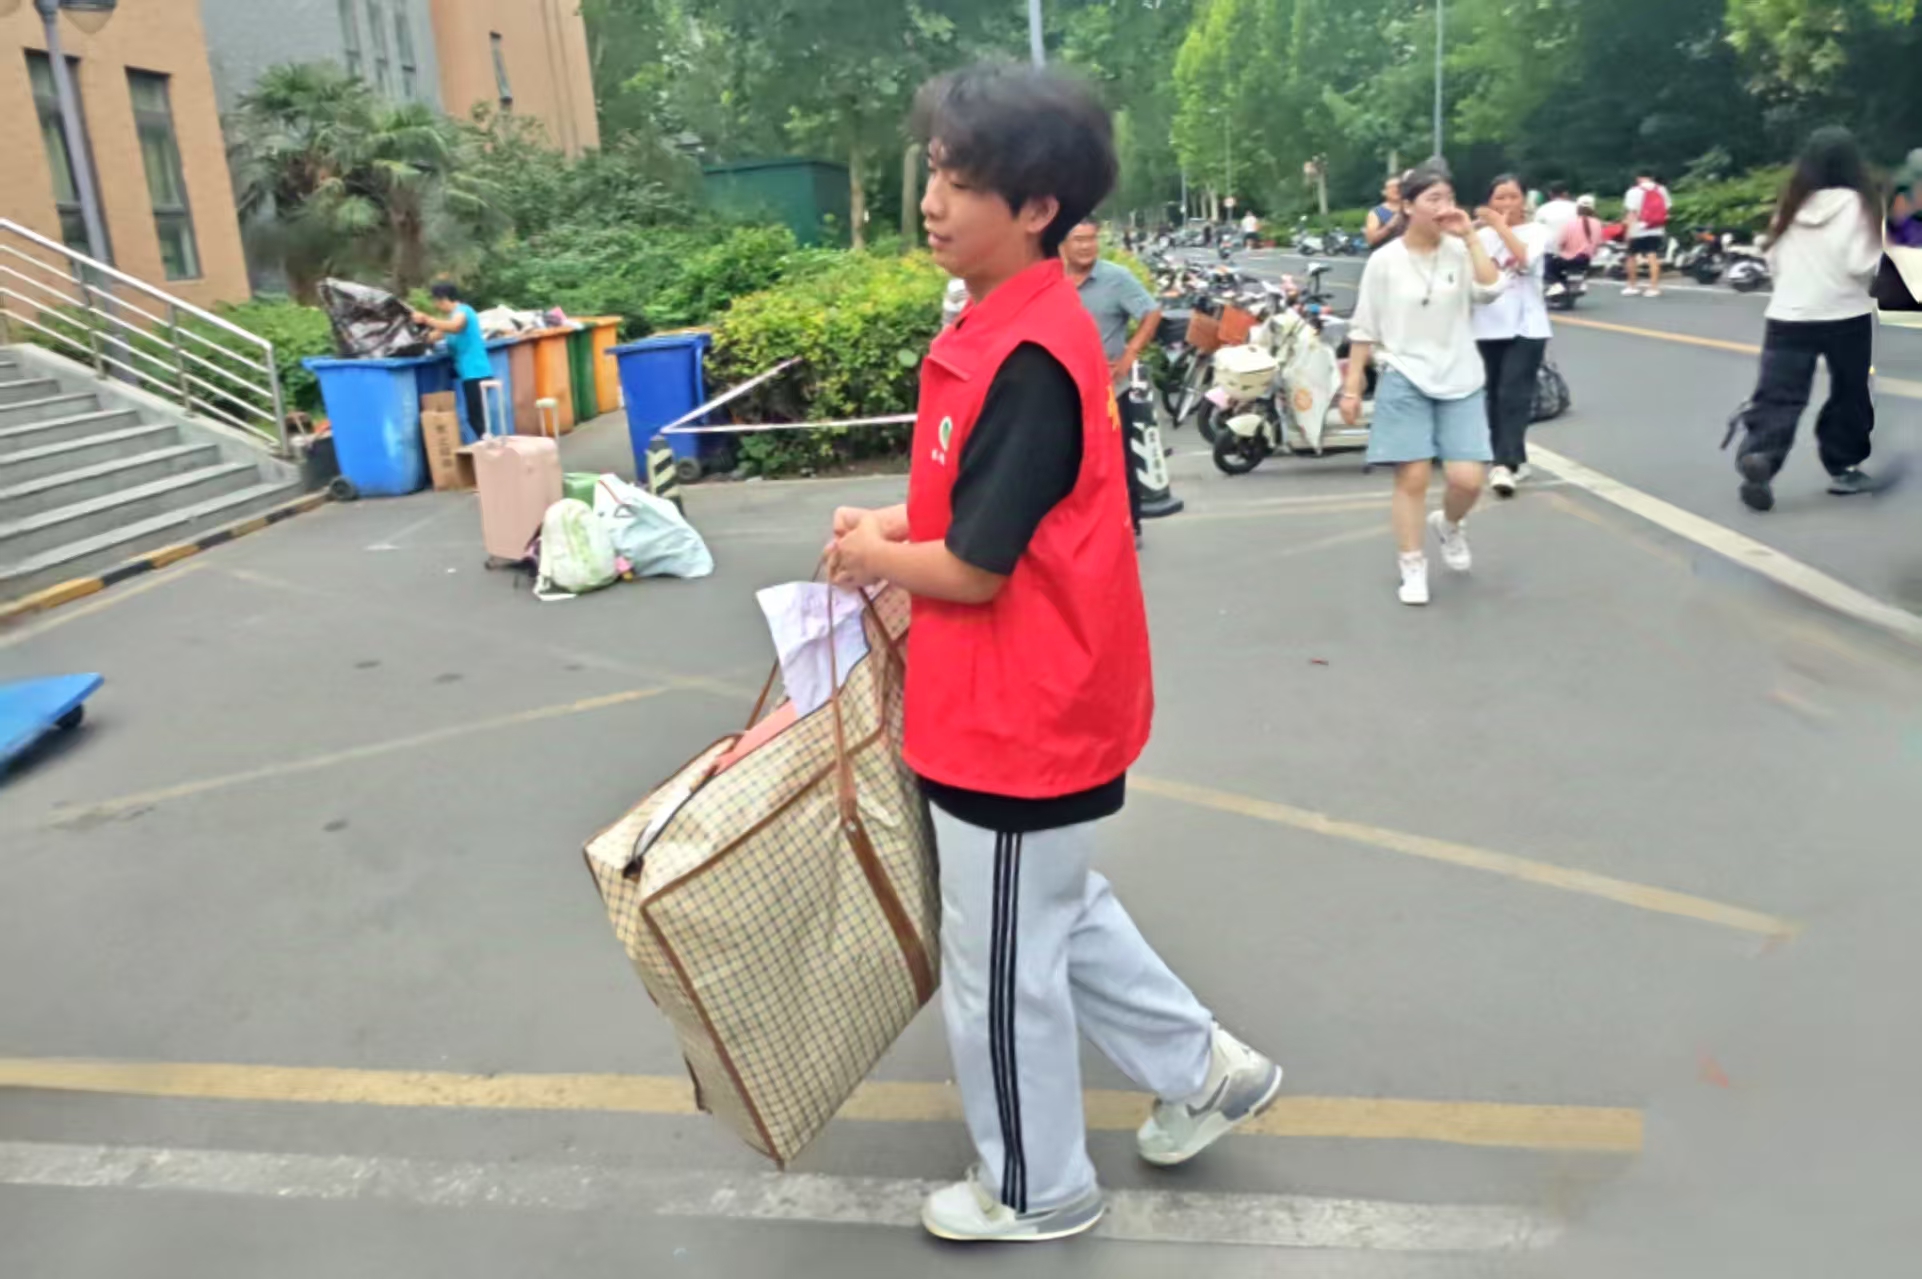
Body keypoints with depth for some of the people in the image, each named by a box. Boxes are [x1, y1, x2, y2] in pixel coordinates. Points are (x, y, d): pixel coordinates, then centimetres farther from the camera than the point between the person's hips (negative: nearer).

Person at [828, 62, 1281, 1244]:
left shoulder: (1025, 358, -25)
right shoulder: (1024, 324, 6)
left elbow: (975, 568, -23)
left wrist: (873, 560, -5)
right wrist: (898, 523, 4)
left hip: (1018, 723, -10)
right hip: (1041, 705, 10)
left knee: (1000, 972, 10)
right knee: (1063, 914, 27)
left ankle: (1036, 1192, 34)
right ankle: (1204, 1069, 43)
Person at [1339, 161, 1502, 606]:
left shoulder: (1460, 252, 2)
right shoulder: (1385, 261, -2)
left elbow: (1491, 289, -15)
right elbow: (1364, 330, 2)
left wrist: (1470, 237, -12)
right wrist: (1351, 387, -1)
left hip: (1460, 382, 2)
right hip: (1405, 381, -2)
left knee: (1468, 479, -5)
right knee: (1412, 478, -3)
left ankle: (1448, 524, 29)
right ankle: (1413, 567, 11)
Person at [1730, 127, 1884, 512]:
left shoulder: (1791, 202, 5)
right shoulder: (1855, 202, -9)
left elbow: (1773, 262, 12)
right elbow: (1862, 265, -14)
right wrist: (1878, 262, 7)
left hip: (1788, 315, 3)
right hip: (1846, 316, -3)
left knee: (1778, 395, -3)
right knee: (1850, 394, 15)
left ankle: (1758, 456, -27)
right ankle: (1843, 468, 22)